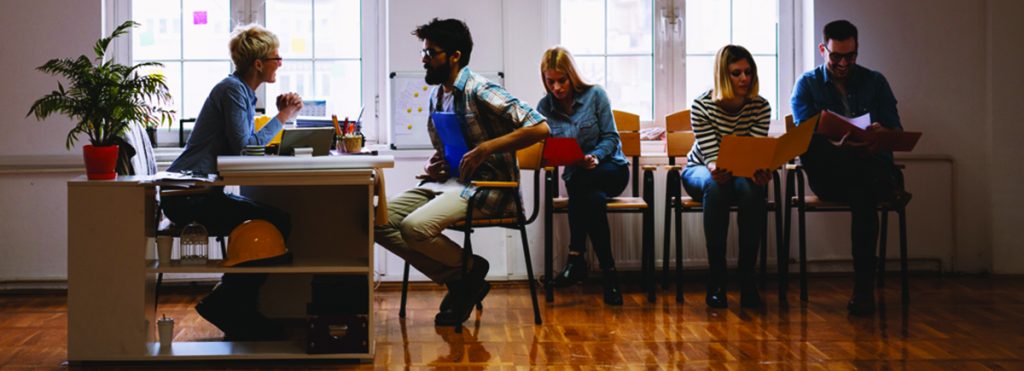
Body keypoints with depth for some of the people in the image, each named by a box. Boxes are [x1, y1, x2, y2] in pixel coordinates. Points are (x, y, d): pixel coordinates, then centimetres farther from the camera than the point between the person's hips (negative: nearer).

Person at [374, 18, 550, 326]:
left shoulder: (479, 91, -12)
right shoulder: (437, 95, 15)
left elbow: (539, 127, -19)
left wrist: (485, 148, -22)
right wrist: (432, 165, 6)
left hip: (485, 186, -9)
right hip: (447, 183, 9)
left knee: (415, 227, -31)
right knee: (377, 220, -9)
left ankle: (469, 269, 0)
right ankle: (458, 283, -4)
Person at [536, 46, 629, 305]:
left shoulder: (595, 95, -3)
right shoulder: (545, 107, 5)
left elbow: (611, 138, -5)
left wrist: (595, 157, -25)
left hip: (611, 169, -2)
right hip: (576, 178, 2)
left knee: (579, 181, -37)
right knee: (594, 199, -36)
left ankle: (576, 257, -36)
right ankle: (609, 274, -38)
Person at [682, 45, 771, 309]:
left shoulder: (760, 107, -12)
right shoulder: (702, 106, -18)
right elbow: (711, 155, -21)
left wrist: (759, 171, -40)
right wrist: (716, 169, -45)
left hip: (742, 172, 2)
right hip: (700, 170, -2)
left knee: (751, 188, -36)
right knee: (715, 186, -39)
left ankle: (747, 277, -30)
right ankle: (716, 279, -34)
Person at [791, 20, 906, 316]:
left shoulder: (875, 82, 14)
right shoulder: (807, 85, 9)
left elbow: (897, 134, 6)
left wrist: (882, 134, -20)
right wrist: (842, 149, -26)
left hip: (873, 167, 1)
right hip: (829, 176, -1)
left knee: (862, 193, -36)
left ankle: (864, 289, -33)